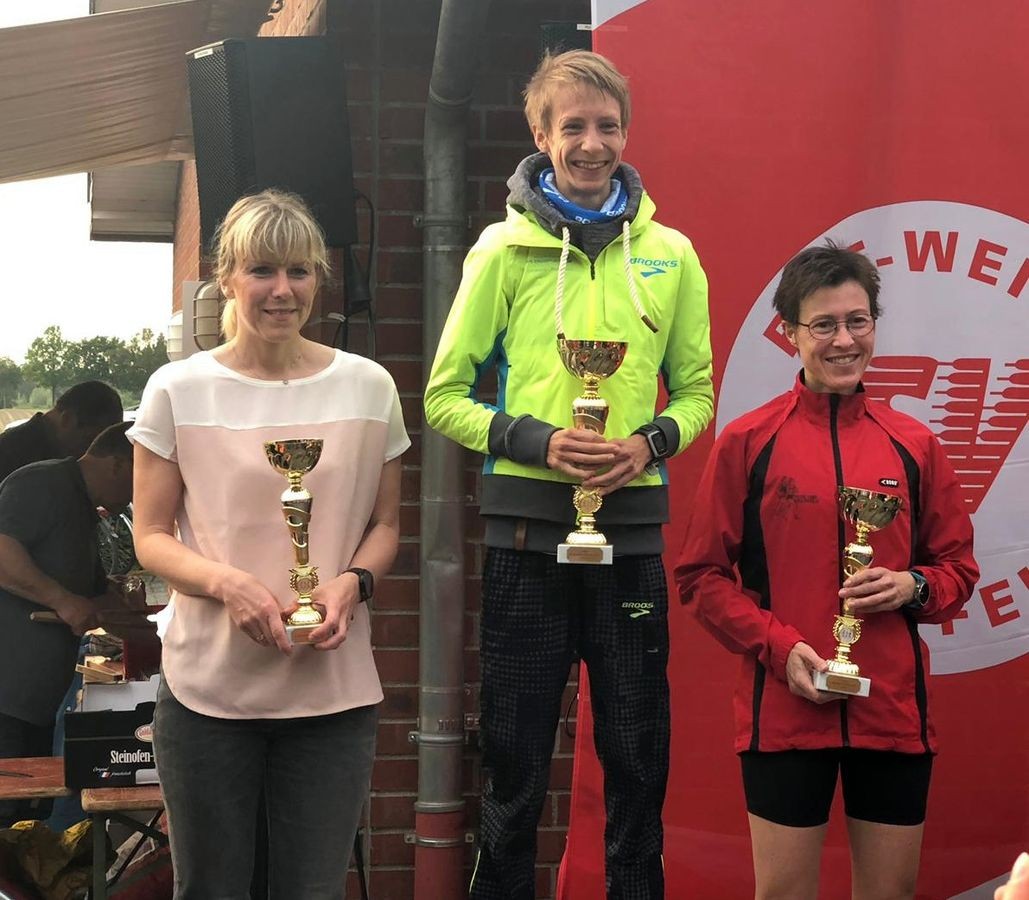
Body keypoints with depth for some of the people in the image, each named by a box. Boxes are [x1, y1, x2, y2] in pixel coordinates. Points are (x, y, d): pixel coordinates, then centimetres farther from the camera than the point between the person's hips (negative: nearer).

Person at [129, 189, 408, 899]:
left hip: (334, 688, 1)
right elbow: (152, 535, 2)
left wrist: (352, 582, -9)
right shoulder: (178, 390, 0)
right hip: (208, 687, -1)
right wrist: (226, 582, -17)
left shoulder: (369, 386, 4)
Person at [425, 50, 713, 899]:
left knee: (638, 750, 10)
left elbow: (697, 390, 13)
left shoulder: (670, 255, 6)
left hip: (632, 525, 2)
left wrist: (651, 442, -8)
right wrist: (536, 440, -14)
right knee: (516, 753, 7)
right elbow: (446, 396, 2)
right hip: (527, 525, -2)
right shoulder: (504, 249, 0)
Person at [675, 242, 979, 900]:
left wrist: (913, 587, -8)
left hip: (896, 712, 3)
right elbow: (703, 574, 1)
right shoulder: (747, 442, 0)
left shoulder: (914, 445, 7)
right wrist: (780, 647, -13)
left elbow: (958, 568, 14)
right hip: (785, 709, -2)